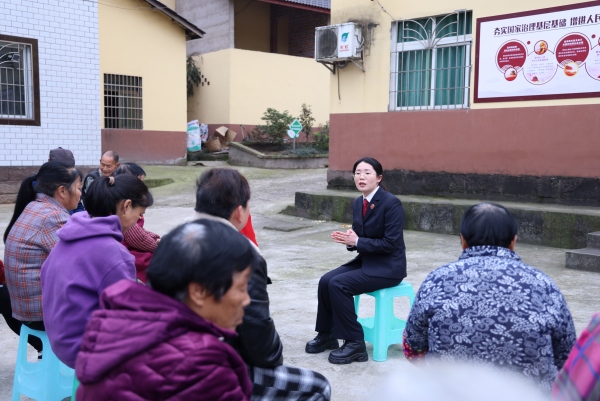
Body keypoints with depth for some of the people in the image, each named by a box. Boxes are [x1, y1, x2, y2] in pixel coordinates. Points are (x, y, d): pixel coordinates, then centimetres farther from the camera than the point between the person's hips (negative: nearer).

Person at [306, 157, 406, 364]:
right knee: (326, 280, -10)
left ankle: (355, 343, -11)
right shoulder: (358, 203, 6)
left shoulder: (392, 203, -18)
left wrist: (357, 242, -21)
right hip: (366, 261, 8)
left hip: (388, 266, -8)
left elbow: (391, 243, -22)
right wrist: (348, 239, -11)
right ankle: (327, 335, 8)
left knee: (338, 284, -23)